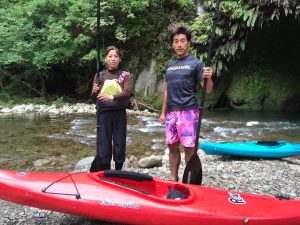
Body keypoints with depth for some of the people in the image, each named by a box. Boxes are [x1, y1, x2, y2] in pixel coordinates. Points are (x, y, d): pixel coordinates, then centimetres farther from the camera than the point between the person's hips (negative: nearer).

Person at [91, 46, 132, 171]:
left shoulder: (125, 75, 5)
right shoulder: (99, 75, 9)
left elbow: (127, 93, -13)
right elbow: (94, 99, 4)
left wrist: (112, 97, -31)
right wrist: (94, 92, -19)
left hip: (119, 113, 0)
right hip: (103, 113, 1)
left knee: (120, 143, 3)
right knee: (103, 145, -1)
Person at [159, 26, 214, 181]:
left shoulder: (195, 63, -3)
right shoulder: (169, 65, 14)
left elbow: (207, 90, -7)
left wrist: (208, 78, -28)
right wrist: (163, 112, 14)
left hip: (188, 111, -6)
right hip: (171, 112, 6)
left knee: (189, 148, -2)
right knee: (172, 146, 11)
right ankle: (173, 178, 23)